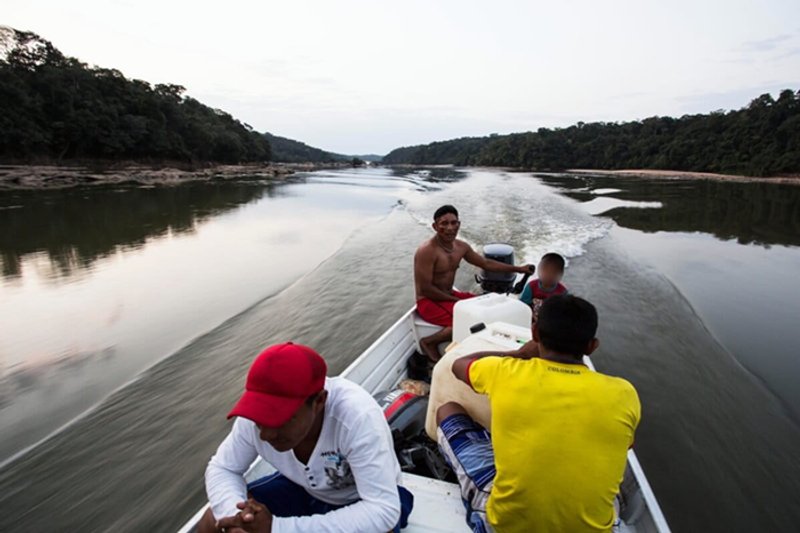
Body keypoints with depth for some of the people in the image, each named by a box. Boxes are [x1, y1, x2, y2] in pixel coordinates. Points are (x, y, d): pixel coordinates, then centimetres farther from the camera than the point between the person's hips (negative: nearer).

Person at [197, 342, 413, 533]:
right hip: (302, 489, 5)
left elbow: (383, 511, -39)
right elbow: (221, 468, -9)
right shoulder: (256, 416, -23)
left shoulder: (358, 416, -39)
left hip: (362, 502, -4)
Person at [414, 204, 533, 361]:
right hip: (428, 301, -9)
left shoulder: (461, 247, 3)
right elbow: (425, 289, -22)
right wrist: (455, 300, -17)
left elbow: (486, 263, 15)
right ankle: (429, 342, -9)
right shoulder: (427, 250, -22)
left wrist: (518, 269, 12)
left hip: (449, 296, 9)